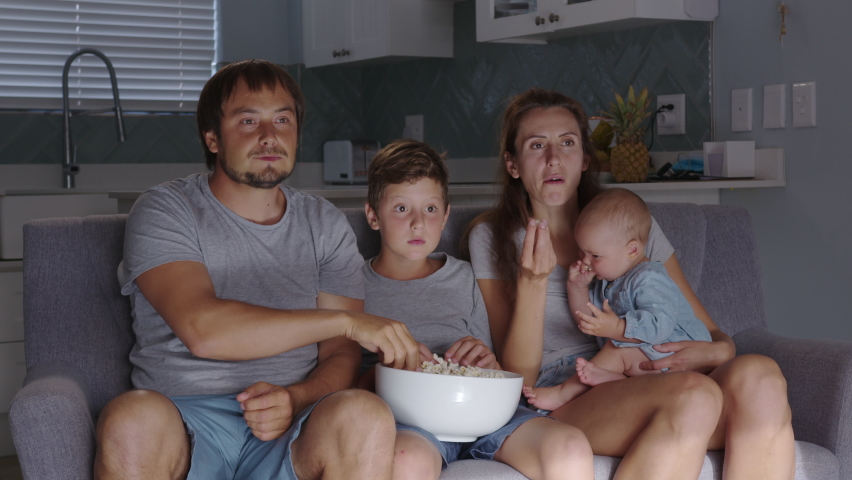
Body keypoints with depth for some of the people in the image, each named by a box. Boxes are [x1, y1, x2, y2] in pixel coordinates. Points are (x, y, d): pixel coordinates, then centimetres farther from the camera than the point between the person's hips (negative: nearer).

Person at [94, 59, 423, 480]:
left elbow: (341, 356, 8)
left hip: (291, 431, 2)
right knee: (133, 419, -36)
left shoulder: (325, 227, 14)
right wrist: (347, 321, -17)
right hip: (183, 423, -1)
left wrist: (296, 399, -16)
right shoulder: (164, 211, 2)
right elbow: (201, 328, -16)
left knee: (364, 414, -31)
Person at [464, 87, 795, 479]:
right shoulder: (492, 238, 11)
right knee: (692, 394, -35)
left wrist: (712, 352, -6)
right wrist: (531, 281, -14)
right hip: (561, 402, -4)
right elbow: (519, 377, 1)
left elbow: (716, 338, 19)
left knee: (759, 376, -30)